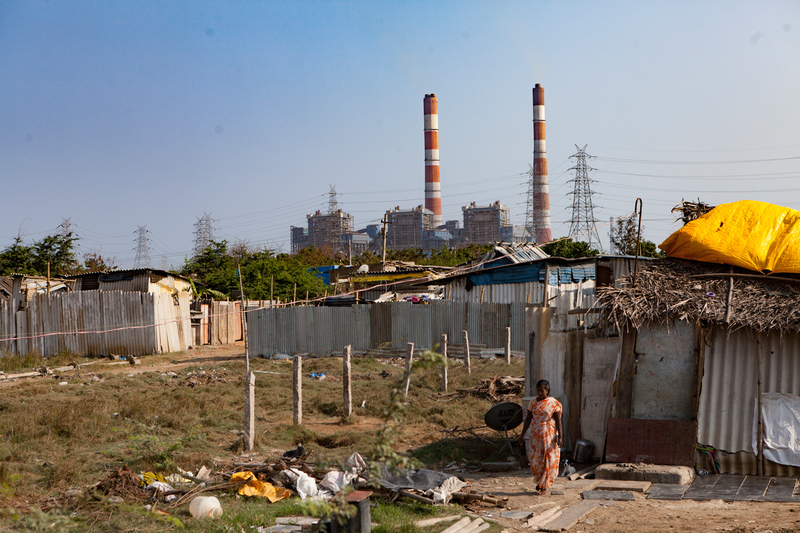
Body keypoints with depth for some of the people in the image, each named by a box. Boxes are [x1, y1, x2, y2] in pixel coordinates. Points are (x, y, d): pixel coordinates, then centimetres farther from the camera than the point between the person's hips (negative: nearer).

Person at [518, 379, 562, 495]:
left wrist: (560, 436, -13)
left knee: (547, 460, -1)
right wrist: (522, 435, 4)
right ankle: (540, 481, 26)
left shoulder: (554, 403, -6)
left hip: (549, 435, -3)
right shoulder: (533, 402, 4)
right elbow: (528, 419, 7)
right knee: (534, 459, 3)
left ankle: (544, 487, 7)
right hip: (535, 435, 3)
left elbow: (558, 420, -6)